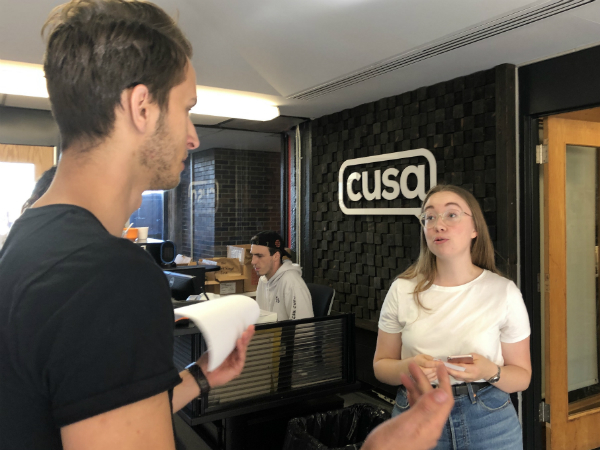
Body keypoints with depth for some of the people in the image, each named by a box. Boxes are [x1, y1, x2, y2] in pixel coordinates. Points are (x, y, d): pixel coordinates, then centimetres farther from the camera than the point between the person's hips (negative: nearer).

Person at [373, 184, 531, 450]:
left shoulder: (504, 292, -6)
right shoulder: (402, 290, -4)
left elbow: (522, 377, 1)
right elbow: (381, 365, 3)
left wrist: (491, 372, -20)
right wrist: (406, 368, -18)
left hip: (488, 422, 0)